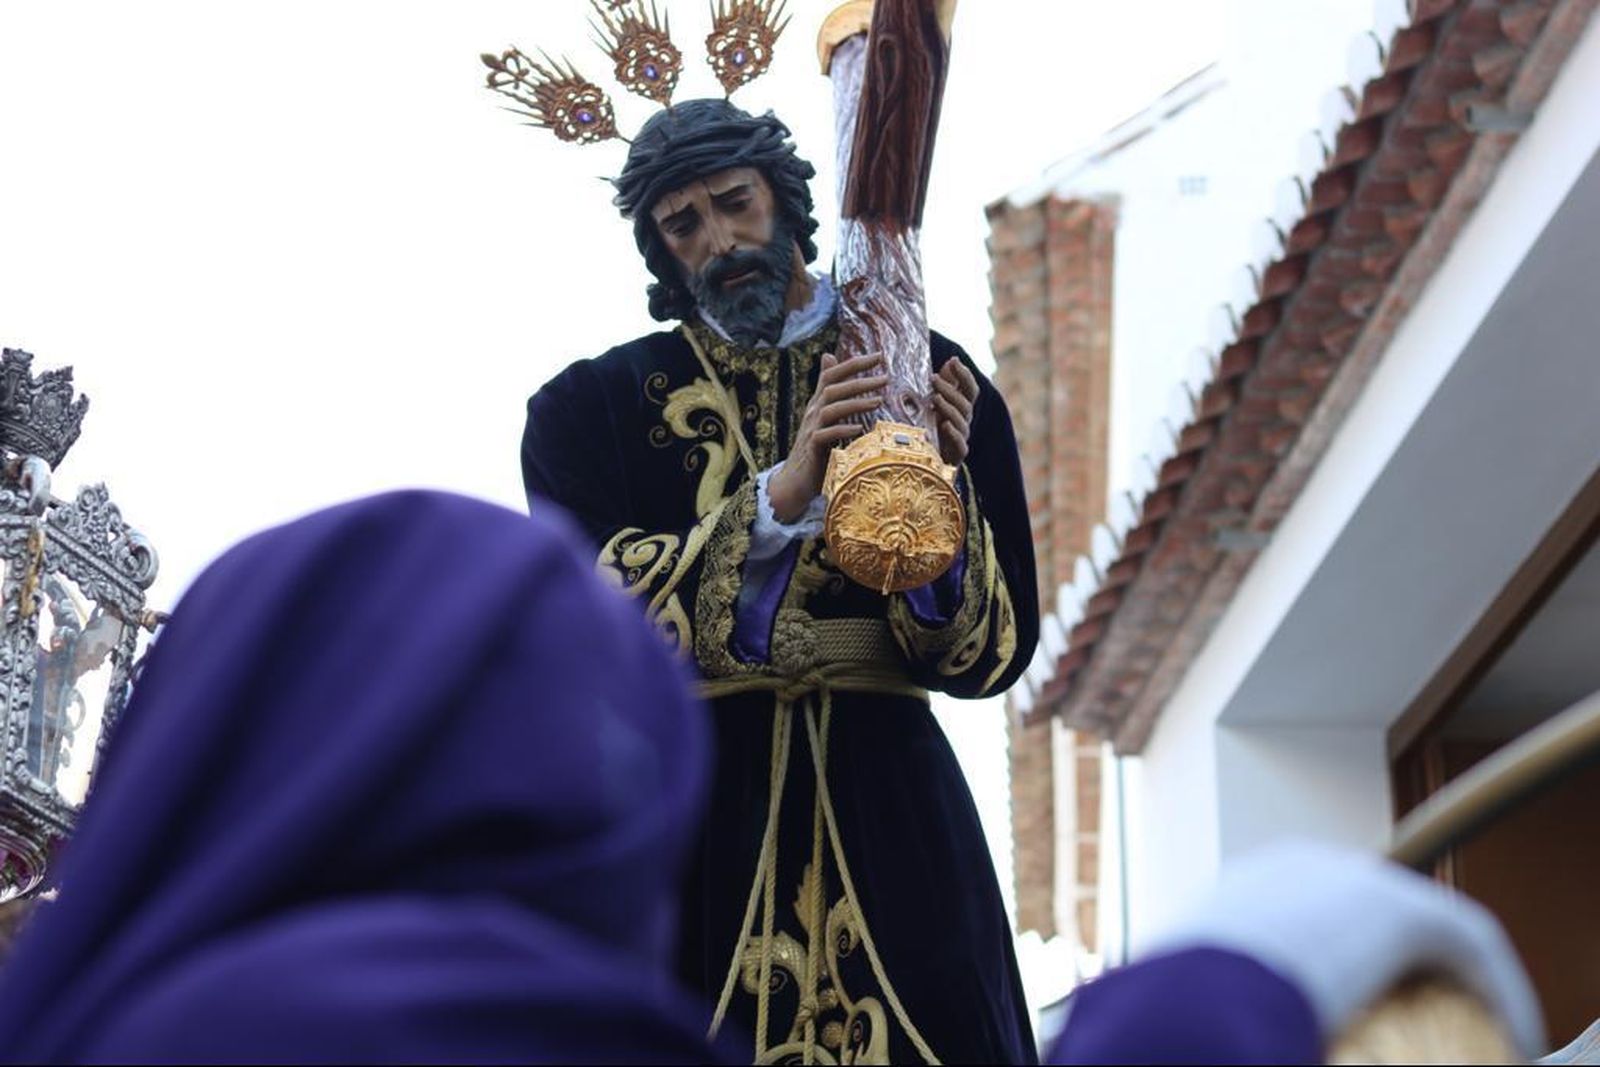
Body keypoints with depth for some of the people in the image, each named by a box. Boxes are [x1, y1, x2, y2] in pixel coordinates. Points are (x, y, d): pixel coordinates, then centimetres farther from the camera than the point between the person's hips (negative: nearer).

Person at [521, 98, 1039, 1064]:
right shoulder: (597, 405, 9)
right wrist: (781, 496, -17)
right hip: (680, 811, 0)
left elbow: (986, 654, 4)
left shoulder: (928, 380, 10)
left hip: (887, 809, 1)